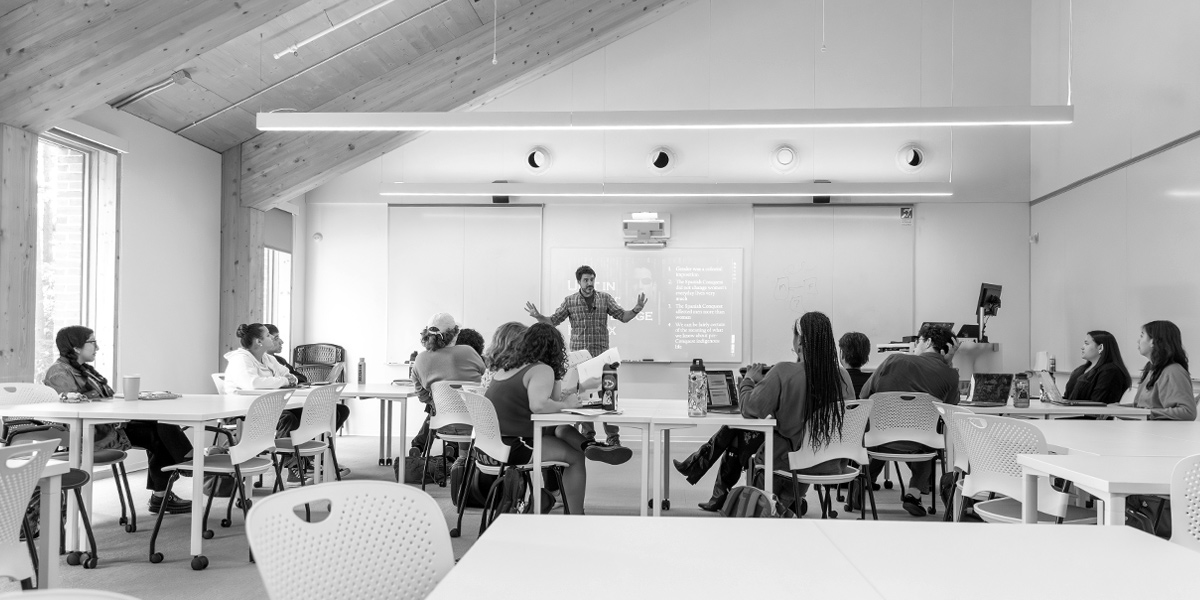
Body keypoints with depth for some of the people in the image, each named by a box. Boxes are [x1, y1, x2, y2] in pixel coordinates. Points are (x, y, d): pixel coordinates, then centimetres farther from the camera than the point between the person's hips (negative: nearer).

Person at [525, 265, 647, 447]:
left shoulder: (605, 298, 4)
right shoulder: (570, 301, 4)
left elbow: (623, 316, 3)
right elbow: (554, 321, 5)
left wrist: (636, 309, -15)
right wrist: (539, 316, -12)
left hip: (601, 354, -1)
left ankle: (612, 436, 3)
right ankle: (588, 434, 17)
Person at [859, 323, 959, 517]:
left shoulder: (895, 360, -8)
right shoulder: (950, 375, -7)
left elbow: (864, 395, 2)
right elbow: (950, 406, 14)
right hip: (918, 446, 0)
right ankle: (916, 490, 19)